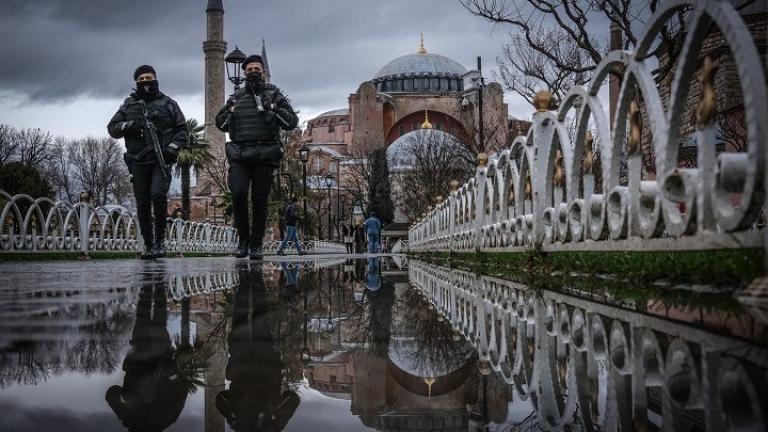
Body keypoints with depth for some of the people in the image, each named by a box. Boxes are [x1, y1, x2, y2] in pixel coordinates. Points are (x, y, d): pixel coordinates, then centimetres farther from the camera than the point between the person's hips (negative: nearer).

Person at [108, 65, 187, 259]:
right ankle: (148, 245, 10)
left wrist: (172, 148, -8)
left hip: (161, 160, -2)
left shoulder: (168, 104, 11)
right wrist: (130, 125, -10)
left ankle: (160, 240, -9)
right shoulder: (129, 105, 15)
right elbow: (112, 128, 9)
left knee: (158, 195, -21)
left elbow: (182, 130, 9)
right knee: (142, 204, 2)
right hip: (138, 162, 2)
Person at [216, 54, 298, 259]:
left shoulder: (273, 95, 10)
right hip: (239, 155, 2)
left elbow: (292, 122, 5)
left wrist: (274, 109, -9)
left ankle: (256, 245, 7)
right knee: (238, 194, -15)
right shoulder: (236, 97, 17)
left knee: (259, 201, -1)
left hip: (264, 156, -1)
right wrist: (229, 111, 4)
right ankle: (243, 239, 1)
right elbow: (220, 123, 24)